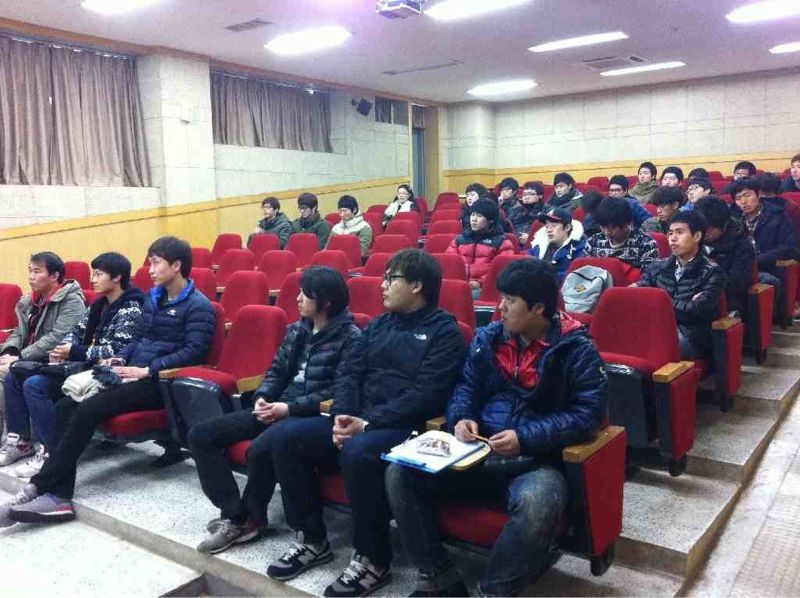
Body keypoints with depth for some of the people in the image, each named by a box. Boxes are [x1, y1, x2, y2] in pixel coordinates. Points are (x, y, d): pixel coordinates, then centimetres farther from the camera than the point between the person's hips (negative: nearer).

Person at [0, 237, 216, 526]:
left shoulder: (198, 306, -8)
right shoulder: (153, 298, 17)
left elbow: (194, 351, -18)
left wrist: (148, 370, -21)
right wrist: (120, 359, 4)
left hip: (160, 382, -8)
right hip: (135, 375, 9)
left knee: (88, 410, -23)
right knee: (65, 406, -9)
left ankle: (40, 487, -14)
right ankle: (59, 496, -15)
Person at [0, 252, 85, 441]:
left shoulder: (71, 301, -12)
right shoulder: (31, 301, 15)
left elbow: (56, 339, -20)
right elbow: (19, 332, 16)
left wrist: (20, 357, -20)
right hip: (31, 361, 8)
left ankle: (18, 439, -15)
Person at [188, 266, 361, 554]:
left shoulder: (350, 337, -9)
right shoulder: (297, 330, 14)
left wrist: (290, 407, -19)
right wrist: (263, 397, -3)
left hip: (313, 415, -8)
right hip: (280, 407, 8)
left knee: (260, 449, -36)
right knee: (201, 435, -3)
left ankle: (249, 518, -7)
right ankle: (234, 515, -6)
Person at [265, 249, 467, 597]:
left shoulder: (444, 331, -3)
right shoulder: (378, 325, 19)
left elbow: (427, 394, -15)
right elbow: (350, 373, 12)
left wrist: (370, 422, -21)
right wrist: (343, 415, -8)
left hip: (405, 428, -7)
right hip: (358, 420, 7)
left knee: (357, 452, -36)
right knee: (289, 437, -9)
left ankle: (373, 559, -16)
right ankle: (311, 539, 4)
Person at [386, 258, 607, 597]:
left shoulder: (577, 349, -6)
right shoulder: (487, 338, 8)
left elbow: (587, 414, -12)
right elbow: (467, 387, 15)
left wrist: (525, 439, -22)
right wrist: (461, 419, -8)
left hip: (537, 459, -4)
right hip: (478, 452, 5)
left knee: (537, 503, -39)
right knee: (400, 473, -12)